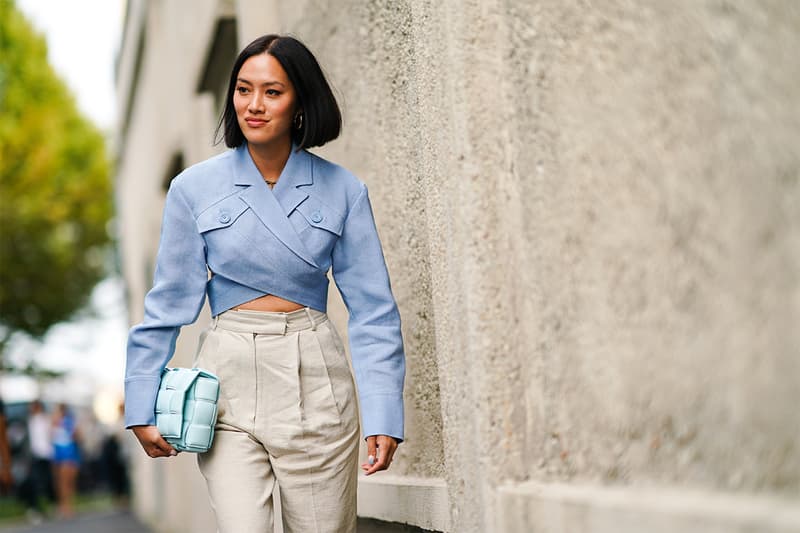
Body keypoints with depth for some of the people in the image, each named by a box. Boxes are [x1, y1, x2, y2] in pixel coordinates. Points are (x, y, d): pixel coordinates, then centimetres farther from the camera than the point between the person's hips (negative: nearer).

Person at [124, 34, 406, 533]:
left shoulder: (343, 190, 2)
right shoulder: (194, 188, 3)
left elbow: (373, 310, 2)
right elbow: (169, 303, 6)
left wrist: (384, 414, -5)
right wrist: (143, 407, 4)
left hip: (315, 381, 0)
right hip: (230, 383, 0)